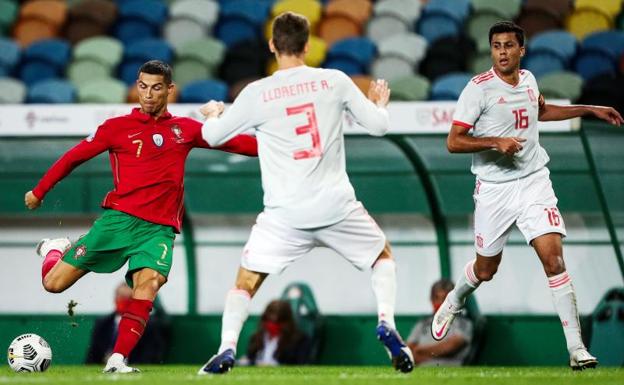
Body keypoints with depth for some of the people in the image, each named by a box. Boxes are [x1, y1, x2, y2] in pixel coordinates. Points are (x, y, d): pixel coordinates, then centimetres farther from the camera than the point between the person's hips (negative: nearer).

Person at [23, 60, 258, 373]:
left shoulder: (185, 129, 12)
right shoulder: (118, 127, 5)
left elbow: (234, 143, 12)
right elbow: (74, 157, 12)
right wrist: (39, 192, 17)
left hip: (159, 229, 1)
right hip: (119, 218, -1)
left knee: (148, 284, -28)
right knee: (54, 284, -3)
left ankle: (117, 360, -28)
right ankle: (55, 251, 32)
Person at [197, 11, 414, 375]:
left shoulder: (256, 94, -4)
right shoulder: (335, 81, -1)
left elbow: (213, 136, 8)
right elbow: (379, 125, 6)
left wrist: (212, 113, 32)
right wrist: (379, 102, 30)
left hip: (285, 215, -1)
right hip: (336, 206, 1)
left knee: (246, 282, 11)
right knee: (384, 256, 25)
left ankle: (227, 348, -9)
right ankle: (387, 324, 5)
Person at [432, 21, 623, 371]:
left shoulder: (528, 79, 4)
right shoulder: (479, 88, -12)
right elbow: (454, 142, -14)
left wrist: (590, 110, 26)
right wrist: (495, 142, -27)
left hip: (534, 183, 3)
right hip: (495, 190, -3)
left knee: (554, 259, -14)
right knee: (486, 270, 12)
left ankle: (577, 349, -13)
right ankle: (453, 303, 48)